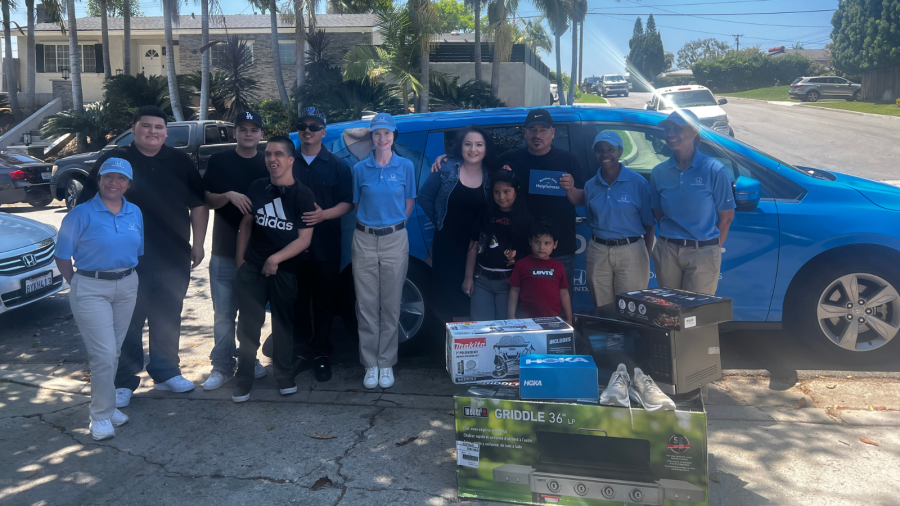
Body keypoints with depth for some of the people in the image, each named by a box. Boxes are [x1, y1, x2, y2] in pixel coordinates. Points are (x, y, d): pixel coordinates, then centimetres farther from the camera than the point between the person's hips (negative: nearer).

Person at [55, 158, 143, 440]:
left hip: (127, 287, 5)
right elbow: (63, 257, -5)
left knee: (114, 351, 14)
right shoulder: (82, 214, -9)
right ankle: (101, 416, 6)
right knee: (104, 353, -7)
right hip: (91, 289, -5)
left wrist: (129, 276, 7)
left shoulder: (135, 213, 6)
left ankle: (104, 405, 29)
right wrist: (77, 284, -3)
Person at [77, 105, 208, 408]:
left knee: (168, 320, 13)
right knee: (128, 323, 4)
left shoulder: (180, 162, 6)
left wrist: (198, 244, 6)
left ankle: (165, 372, 27)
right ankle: (123, 382, 15)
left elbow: (198, 205, 10)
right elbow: (88, 205, 1)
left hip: (174, 258, 3)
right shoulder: (113, 160, -1)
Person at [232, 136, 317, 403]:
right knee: (248, 325, 3)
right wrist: (240, 260, 6)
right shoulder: (257, 187, 5)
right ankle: (243, 381, 13)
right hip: (252, 268, 2)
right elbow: (246, 224, 11)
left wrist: (276, 259, -17)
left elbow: (304, 239, -8)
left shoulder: (303, 195, -5)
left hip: (285, 271, -2)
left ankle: (284, 376, 24)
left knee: (283, 324, 8)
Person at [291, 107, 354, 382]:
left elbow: (347, 203, 1)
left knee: (324, 303, 4)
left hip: (326, 248, -1)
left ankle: (321, 354, 16)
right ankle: (299, 349, 21)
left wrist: (324, 214, -16)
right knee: (297, 300, 7)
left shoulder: (337, 166, 5)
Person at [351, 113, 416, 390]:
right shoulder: (360, 168, 4)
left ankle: (386, 364, 15)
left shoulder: (405, 166, 3)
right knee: (367, 305, 3)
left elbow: (410, 202, 11)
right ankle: (371, 365, 13)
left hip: (395, 240, 0)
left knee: (391, 305, 4)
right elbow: (356, 203, 12)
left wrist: (394, 223, 4)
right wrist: (371, 222, 3)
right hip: (365, 240, 1)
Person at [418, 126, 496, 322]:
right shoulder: (447, 169, -2)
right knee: (448, 296, 6)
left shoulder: (491, 176, 2)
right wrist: (440, 222, 3)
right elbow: (424, 198, 3)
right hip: (447, 245, -1)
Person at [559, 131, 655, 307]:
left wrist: (647, 257, -6)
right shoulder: (591, 185, 8)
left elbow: (649, 224, -2)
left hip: (630, 252, -3)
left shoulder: (637, 182, -2)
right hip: (598, 253, 3)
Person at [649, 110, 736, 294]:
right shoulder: (659, 172, 4)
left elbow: (727, 216, -2)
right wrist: (672, 240, 3)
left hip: (702, 253, -3)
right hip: (667, 251, 3)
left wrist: (713, 248, 1)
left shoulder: (714, 170, -6)